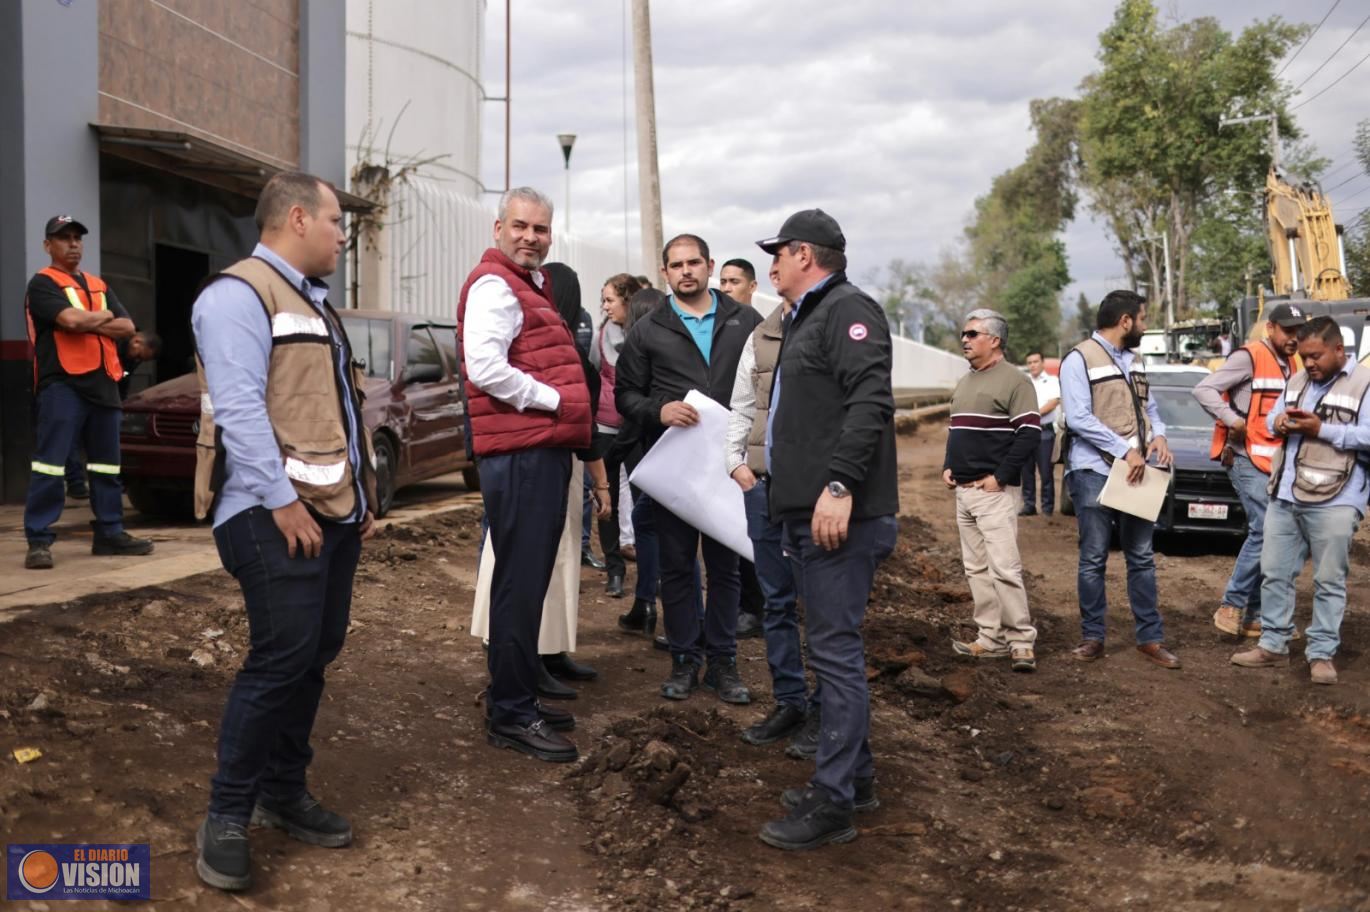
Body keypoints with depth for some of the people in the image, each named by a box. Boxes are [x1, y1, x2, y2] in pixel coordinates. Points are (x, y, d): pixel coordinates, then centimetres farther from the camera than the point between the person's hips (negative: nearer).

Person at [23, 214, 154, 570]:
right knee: (50, 463, -9)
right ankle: (39, 541, -7)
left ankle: (110, 534, 19)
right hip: (62, 384, -7)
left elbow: (127, 327, 8)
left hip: (103, 383, 7)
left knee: (107, 463, 11)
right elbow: (70, 319, -18)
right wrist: (103, 316, 0)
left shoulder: (99, 286, 21)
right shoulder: (43, 283, -1)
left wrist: (87, 323, -6)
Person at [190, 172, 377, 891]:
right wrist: (282, 500, -23)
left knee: (314, 655, 11)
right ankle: (226, 817, 1)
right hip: (276, 513, -10)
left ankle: (283, 793, 23)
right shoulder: (240, 293, -9)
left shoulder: (312, 301, 22)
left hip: (333, 509, 10)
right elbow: (238, 407, -19)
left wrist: (362, 495, 18)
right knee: (281, 658, -11)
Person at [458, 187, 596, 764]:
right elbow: (485, 367, -23)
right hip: (519, 452, -10)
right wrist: (554, 400, -15)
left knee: (530, 580, 16)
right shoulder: (494, 286, -10)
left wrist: (573, 421, 14)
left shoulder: (530, 286, 22)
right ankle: (510, 715, 1)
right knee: (520, 581, -6)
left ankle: (517, 698, 27)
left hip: (545, 450, 10)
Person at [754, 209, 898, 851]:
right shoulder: (807, 318, 23)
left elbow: (869, 402, -23)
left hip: (838, 516, -11)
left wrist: (840, 486, -28)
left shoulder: (848, 310, -9)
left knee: (836, 653, -8)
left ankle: (832, 803, -3)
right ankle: (855, 775, 28)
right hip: (807, 513, 11)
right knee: (832, 648, 16)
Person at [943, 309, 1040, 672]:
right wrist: (948, 466, 10)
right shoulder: (964, 383, 18)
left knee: (1004, 568, -11)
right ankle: (991, 638, 16)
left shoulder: (1014, 381, -8)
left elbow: (1030, 435, -14)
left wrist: (1000, 476, -17)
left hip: (995, 493, -9)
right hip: (963, 491, 9)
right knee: (977, 569, 10)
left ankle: (1021, 642, -4)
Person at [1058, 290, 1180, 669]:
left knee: (1142, 557, 9)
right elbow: (1079, 418, -18)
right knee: (1093, 559, 2)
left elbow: (1150, 407, 21)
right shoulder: (1080, 359, -9)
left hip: (1135, 472, 7)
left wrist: (1159, 435, -1)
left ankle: (1150, 638, 15)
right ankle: (1092, 637, 11)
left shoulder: (1134, 360, 15)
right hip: (1094, 472, -7)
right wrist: (1126, 449, -19)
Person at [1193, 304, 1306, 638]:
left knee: (1270, 536, 7)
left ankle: (1255, 615, 13)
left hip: (1274, 463, 8)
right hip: (1246, 459, -8)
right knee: (1265, 531, -17)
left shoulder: (1289, 365, 17)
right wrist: (1234, 420, -23)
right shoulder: (1249, 357, -9)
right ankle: (1231, 605, -9)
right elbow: (1204, 389, -15)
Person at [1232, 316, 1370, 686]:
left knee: (1329, 581, 3)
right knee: (1274, 573, 11)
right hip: (1284, 497, 7)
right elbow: (1270, 420, 20)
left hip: (1333, 502, -6)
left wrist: (1321, 429, -19)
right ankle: (1273, 645, 21)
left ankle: (1322, 654, 10)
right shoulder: (1297, 381, 15)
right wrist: (1279, 423, -3)